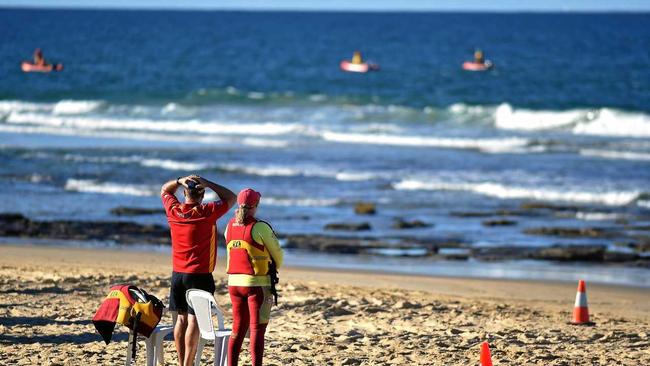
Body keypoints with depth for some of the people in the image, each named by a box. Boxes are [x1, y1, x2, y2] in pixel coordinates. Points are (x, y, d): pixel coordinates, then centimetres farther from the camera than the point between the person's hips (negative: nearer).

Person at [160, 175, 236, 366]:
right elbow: (231, 198, -1)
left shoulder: (173, 210, 0)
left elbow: (164, 190, 20)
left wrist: (180, 181, 2)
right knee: (194, 321, -6)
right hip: (200, 276, -5)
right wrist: (206, 183, -6)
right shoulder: (207, 212, -13)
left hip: (178, 275, 5)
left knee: (182, 319, 11)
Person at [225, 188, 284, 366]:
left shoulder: (230, 226, 4)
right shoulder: (260, 227, -13)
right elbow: (277, 253, -2)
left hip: (234, 282, 6)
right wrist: (274, 268, 19)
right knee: (257, 330, -3)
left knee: (238, 328, 14)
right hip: (257, 284, -5)